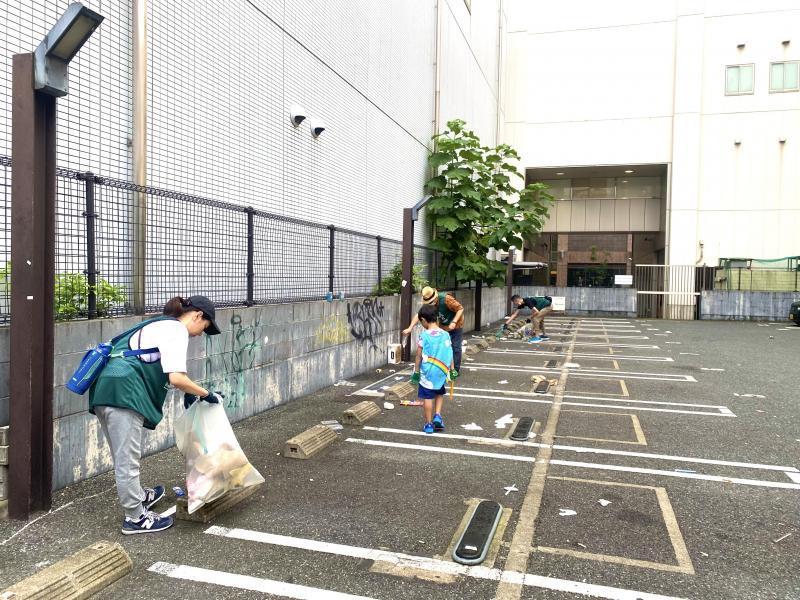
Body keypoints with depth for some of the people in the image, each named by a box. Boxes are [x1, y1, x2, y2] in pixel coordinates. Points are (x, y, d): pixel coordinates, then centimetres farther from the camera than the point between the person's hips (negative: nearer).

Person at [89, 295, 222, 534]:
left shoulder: (158, 325, 23)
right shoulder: (176, 330, -7)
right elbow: (176, 378, -17)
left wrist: (187, 392, 28)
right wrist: (206, 394, -4)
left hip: (105, 389, 10)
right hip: (123, 392, -10)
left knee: (124, 455, 23)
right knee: (128, 458, 2)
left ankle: (137, 496, 41)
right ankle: (135, 518, 13)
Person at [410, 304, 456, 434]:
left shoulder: (424, 336, -11)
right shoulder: (445, 335, -1)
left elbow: (419, 356, -7)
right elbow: (450, 354, 3)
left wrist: (416, 372, 2)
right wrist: (452, 370, 12)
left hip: (427, 372, -3)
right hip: (441, 372, 4)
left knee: (427, 397, 6)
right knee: (439, 393, 25)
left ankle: (428, 424, 12)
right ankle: (437, 416, 11)